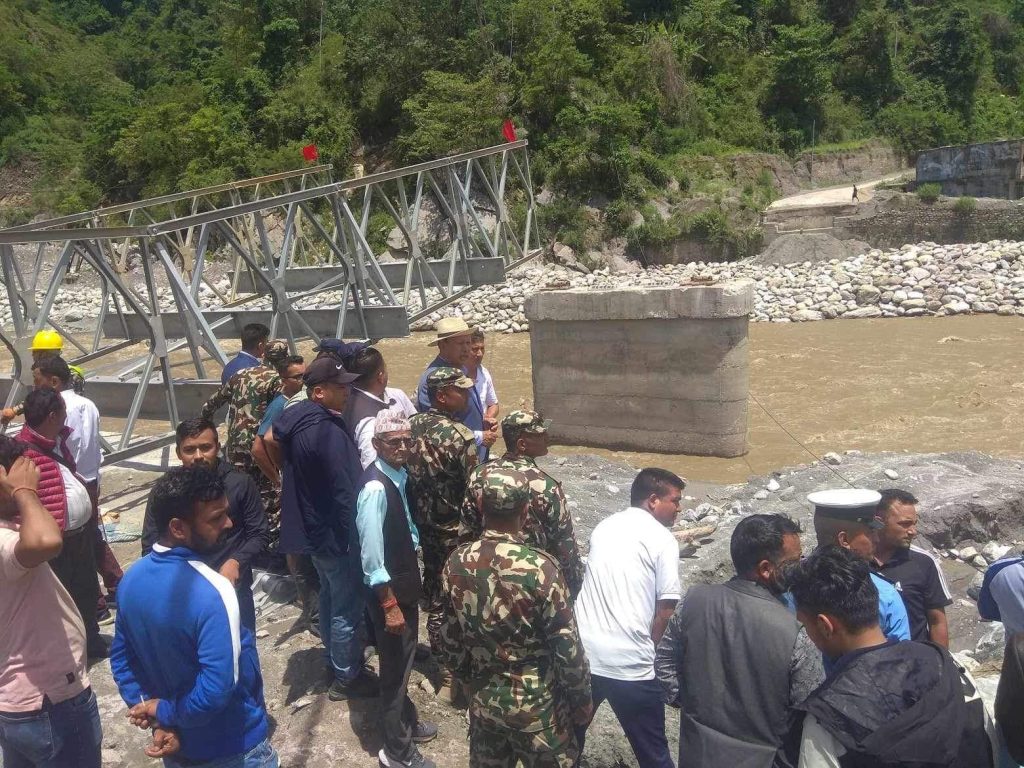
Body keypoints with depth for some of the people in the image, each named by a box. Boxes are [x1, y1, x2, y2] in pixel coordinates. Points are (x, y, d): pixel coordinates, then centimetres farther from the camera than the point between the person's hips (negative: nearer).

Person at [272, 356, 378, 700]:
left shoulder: (297, 420, 2)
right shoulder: (329, 433, -29)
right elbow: (346, 493, -27)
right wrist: (354, 539, -18)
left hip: (312, 527, 10)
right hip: (335, 533, -10)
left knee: (330, 595, 26)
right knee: (348, 606, 6)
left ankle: (334, 656, 43)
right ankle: (346, 678, 21)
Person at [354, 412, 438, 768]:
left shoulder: (399, 475, -1)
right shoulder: (376, 488, -27)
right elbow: (371, 557, -25)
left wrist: (412, 579, 16)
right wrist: (389, 605, -19)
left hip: (405, 583, 8)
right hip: (389, 591, -8)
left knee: (404, 660, 25)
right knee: (395, 666, 8)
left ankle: (407, 721, 47)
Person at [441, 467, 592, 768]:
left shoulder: (456, 563, -11)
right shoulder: (539, 568, -26)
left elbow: (450, 639, 0)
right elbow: (567, 647, -18)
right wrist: (582, 698, -2)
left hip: (484, 701, 4)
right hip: (537, 706, -4)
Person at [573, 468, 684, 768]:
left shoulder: (603, 527, 12)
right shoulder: (662, 540, -6)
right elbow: (666, 610, -9)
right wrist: (652, 651, 7)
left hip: (582, 655, 6)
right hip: (630, 664, -5)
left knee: (569, 739, 23)